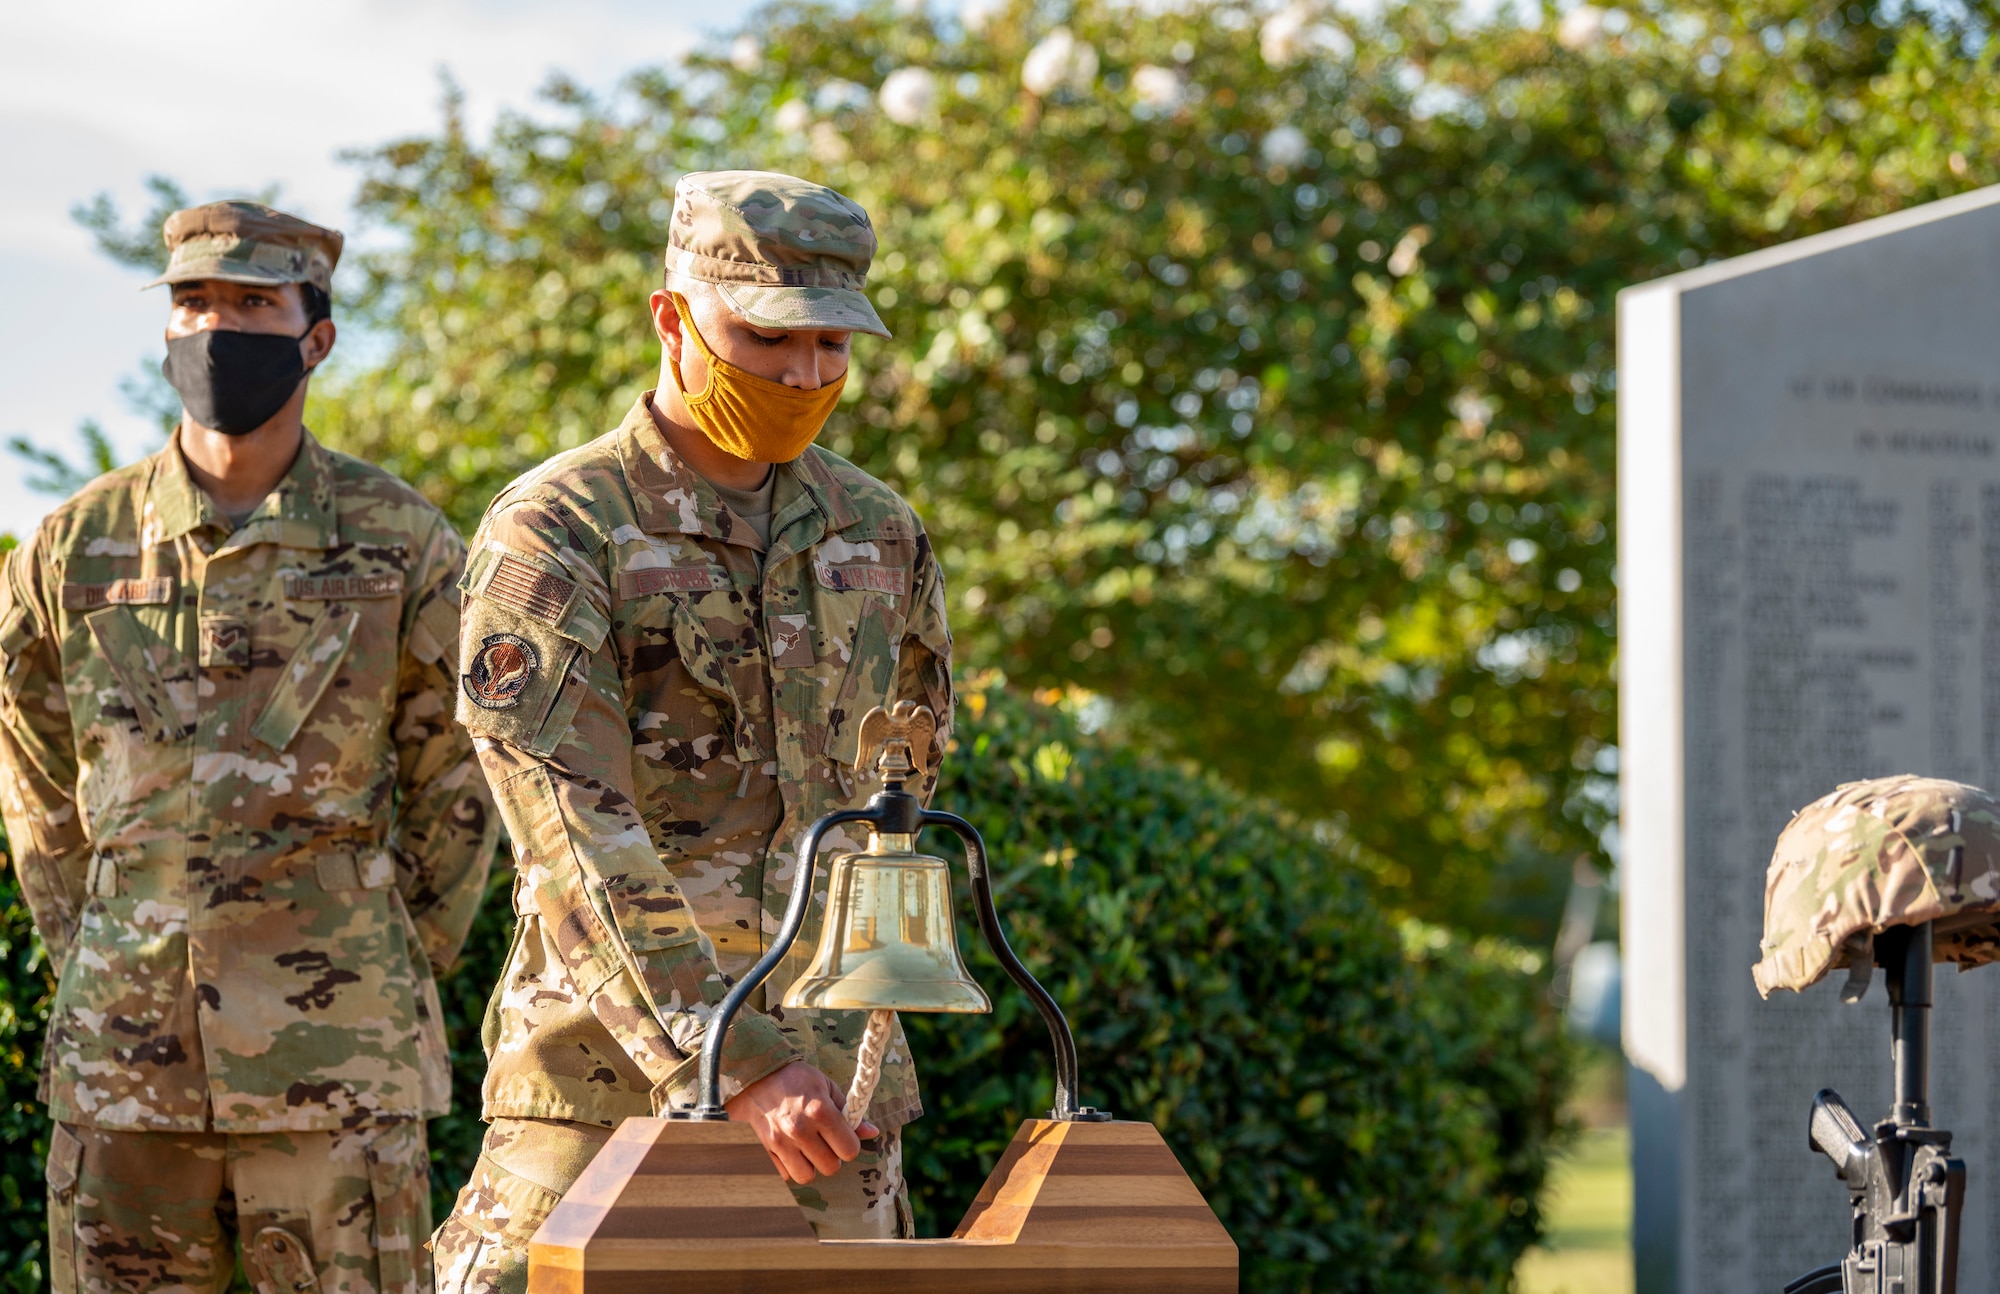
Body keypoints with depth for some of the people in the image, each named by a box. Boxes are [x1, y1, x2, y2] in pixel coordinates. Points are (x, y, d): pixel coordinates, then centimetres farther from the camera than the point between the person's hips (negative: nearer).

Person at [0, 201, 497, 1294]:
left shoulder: (400, 541, 1)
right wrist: (93, 971, 11)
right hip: (121, 1057, 2)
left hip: (336, 1052, -2)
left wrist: (386, 980, 6)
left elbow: (455, 789, 8)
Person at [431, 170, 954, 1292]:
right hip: (610, 1065, -4)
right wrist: (730, 1062, -28)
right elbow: (577, 840, -20)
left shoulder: (879, 533, 8)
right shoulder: (552, 535, -10)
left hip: (831, 1071, 5)